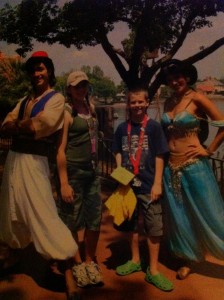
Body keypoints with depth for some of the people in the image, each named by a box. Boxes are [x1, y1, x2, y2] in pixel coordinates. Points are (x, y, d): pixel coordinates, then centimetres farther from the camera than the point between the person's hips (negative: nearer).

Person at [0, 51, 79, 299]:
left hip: (34, 161, -7)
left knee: (44, 215, -11)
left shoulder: (56, 98, -3)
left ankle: (68, 273, -4)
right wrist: (28, 126, -12)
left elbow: (39, 126, -18)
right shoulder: (24, 100, 18)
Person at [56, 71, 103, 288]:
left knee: (95, 219, 10)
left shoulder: (91, 106, 11)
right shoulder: (66, 112, -10)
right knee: (72, 221, 6)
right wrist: (63, 183, -18)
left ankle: (90, 261, 28)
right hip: (73, 171, -6)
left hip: (92, 171, 7)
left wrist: (95, 166, 16)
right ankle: (77, 263, 24)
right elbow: (60, 149, -14)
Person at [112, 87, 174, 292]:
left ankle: (153, 270, 16)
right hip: (128, 184, 4)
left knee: (154, 227, 2)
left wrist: (158, 183, -10)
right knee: (131, 224, 16)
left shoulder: (154, 127, -5)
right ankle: (135, 261, 36)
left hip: (148, 185, -3)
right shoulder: (122, 128, 4)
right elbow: (118, 153, 11)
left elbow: (159, 156, -6)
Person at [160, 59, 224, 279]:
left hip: (193, 166, -6)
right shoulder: (168, 102, 9)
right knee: (180, 216, 13)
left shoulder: (196, 99, -10)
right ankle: (189, 259, 30)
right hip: (172, 167, 6)